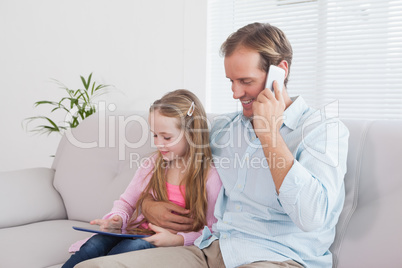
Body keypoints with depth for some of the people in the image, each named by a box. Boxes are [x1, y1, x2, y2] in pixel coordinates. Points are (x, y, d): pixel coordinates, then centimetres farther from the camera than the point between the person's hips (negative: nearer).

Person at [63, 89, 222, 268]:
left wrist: (176, 239, -21)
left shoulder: (210, 177, -7)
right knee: (96, 243, -25)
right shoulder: (151, 165, 10)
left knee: (132, 246, -34)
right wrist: (118, 219, -6)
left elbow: (213, 230, -6)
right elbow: (127, 201, 17)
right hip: (139, 233, 5)